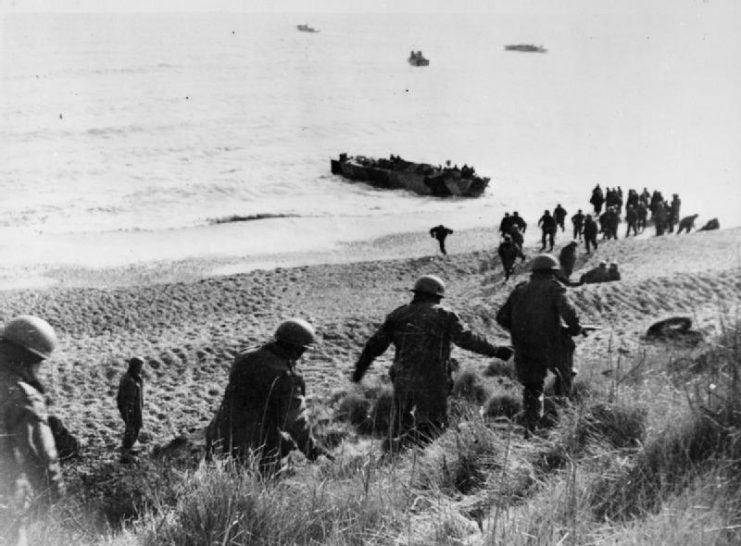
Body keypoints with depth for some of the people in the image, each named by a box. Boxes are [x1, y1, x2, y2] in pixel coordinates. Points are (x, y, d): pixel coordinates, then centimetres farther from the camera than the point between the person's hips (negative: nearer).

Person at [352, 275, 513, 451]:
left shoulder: (398, 314, 8)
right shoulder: (444, 315, -2)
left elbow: (376, 343, 7)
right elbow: (467, 338, -8)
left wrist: (360, 368, 14)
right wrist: (495, 351, -1)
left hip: (402, 378, 4)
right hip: (431, 382, -4)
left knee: (402, 418, 23)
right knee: (433, 425, 5)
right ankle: (398, 445, -16)